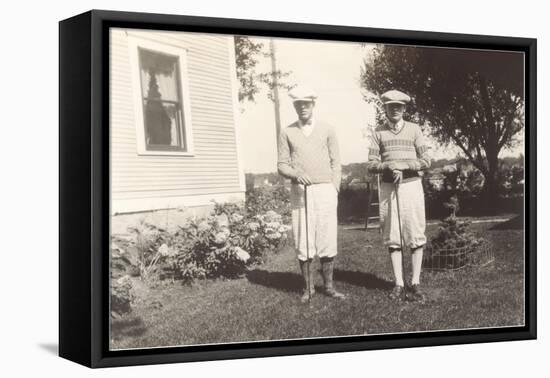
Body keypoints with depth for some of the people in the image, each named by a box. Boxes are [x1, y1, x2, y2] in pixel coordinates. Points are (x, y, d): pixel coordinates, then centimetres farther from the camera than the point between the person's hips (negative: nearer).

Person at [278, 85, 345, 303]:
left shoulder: (326, 130, 9)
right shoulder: (287, 133, 8)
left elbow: (335, 163, 9)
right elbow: (282, 165, 6)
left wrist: (335, 191, -1)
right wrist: (296, 174, -15)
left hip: (324, 190, 0)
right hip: (300, 192, 0)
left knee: (327, 238, -1)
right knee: (303, 241, -1)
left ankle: (329, 286, 8)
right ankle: (308, 288, 8)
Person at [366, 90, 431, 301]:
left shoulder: (414, 129, 6)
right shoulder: (378, 133, 8)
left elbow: (426, 161, 3)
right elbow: (371, 165, 3)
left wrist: (403, 165, -11)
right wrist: (389, 166, -16)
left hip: (412, 185, -1)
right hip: (388, 188, 1)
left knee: (415, 235, -2)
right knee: (392, 238, 1)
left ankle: (415, 283, 4)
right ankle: (398, 284, 7)